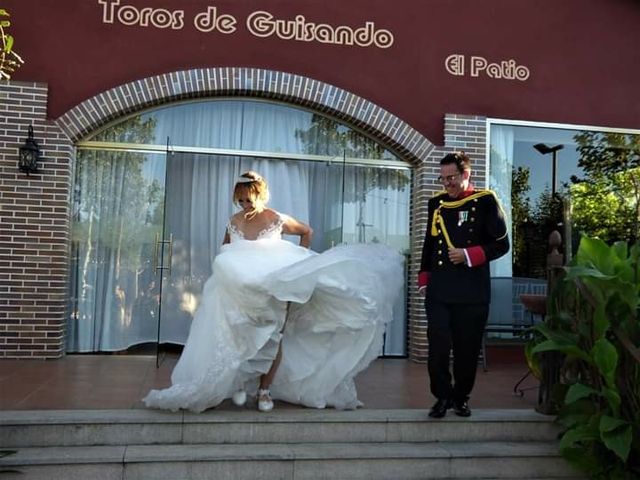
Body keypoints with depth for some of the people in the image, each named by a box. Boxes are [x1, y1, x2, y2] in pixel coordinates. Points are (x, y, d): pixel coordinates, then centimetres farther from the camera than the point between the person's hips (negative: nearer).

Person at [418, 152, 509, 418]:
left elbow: (501, 244, -2)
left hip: (472, 292, -2)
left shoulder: (485, 201, -1)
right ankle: (442, 396, 14)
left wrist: (469, 255, -14)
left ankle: (461, 398, 24)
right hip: (438, 290, 2)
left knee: (467, 348, 6)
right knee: (438, 345, -4)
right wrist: (424, 279, 13)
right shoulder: (436, 203, 10)